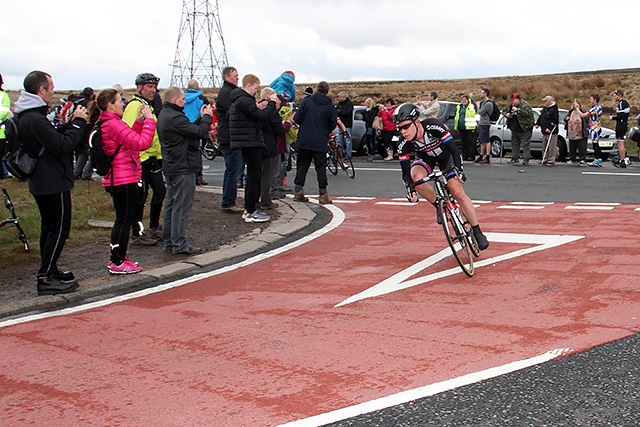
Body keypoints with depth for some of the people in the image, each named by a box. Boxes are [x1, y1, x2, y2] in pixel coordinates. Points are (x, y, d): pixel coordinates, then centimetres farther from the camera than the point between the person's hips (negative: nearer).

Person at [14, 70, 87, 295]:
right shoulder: (35, 120, -24)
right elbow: (63, 145, -24)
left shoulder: (30, 116, 10)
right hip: (53, 183, -11)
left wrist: (71, 122, 4)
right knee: (59, 229, -3)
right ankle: (45, 278, 1)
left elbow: (55, 137, 14)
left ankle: (49, 271, 29)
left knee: (50, 228, 19)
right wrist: (78, 122, -13)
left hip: (43, 182, 11)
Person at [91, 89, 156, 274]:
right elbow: (142, 143, -24)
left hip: (116, 179, 11)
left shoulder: (105, 123, 13)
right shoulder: (113, 124, -19)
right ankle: (117, 263, 4)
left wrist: (139, 121, 7)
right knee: (125, 220, -2)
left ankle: (117, 258, 26)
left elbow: (130, 139, 18)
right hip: (124, 180, -11)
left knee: (123, 219, 19)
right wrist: (149, 119, -16)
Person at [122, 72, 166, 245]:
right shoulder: (134, 105, -13)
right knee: (141, 196, -4)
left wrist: (159, 156, 18)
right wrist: (143, 157, -23)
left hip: (152, 158, 10)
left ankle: (155, 228, 28)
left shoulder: (149, 106, 19)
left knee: (160, 190, 14)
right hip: (140, 159, -10)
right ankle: (137, 235, 5)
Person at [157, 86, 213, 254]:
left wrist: (201, 118, 8)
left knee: (171, 205, 14)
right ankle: (179, 245, -1)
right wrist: (207, 117, -3)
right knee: (181, 207, -5)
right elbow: (200, 132, -19)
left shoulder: (164, 115, 13)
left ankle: (169, 242, 20)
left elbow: (189, 129, 12)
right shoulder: (175, 117, -20)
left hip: (170, 167, 11)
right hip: (182, 168, -11)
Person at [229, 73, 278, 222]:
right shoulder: (244, 101, -16)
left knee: (254, 176, 17)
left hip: (246, 143, 11)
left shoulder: (239, 100, 17)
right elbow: (262, 116, -21)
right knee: (254, 177, -7)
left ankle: (249, 209, 22)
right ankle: (250, 213, -4)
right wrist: (272, 103, -9)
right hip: (251, 143, -11)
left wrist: (258, 107, 6)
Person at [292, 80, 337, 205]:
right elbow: (333, 124, 0)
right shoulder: (330, 105, -1)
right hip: (320, 142, -1)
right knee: (321, 167, 4)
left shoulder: (307, 101, -2)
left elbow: (297, 118, -4)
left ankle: (298, 191, 9)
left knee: (302, 165, 9)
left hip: (304, 140, 1)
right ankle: (323, 194, 2)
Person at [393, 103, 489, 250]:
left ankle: (478, 233, -2)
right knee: (416, 176, -32)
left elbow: (454, 149, -35)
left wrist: (458, 169, -48)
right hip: (425, 157, 2)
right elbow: (406, 172, -22)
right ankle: (439, 206, -6)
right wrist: (410, 189, -38)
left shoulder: (433, 127, -36)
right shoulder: (404, 144, -27)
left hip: (445, 155, -2)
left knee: (458, 192, -13)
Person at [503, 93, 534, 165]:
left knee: (525, 144, -8)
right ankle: (515, 158, 21)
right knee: (514, 144, 13)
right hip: (514, 129, 8)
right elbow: (504, 111, 20)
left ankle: (526, 159, -8)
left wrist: (517, 110, -28)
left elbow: (527, 112, -31)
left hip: (524, 129, -8)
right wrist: (506, 114, -4)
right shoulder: (510, 105, 9)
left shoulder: (525, 105, -14)